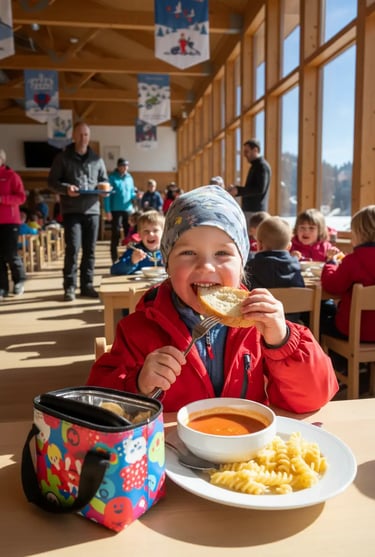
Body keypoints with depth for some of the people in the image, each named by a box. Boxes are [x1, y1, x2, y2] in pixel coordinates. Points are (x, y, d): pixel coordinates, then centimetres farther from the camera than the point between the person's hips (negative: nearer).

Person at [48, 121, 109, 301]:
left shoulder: (97, 159, 13)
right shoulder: (62, 158, 4)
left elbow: (104, 180, 19)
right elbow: (52, 181, 1)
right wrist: (66, 188, -18)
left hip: (92, 210, 3)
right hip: (71, 210, -3)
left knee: (90, 250, 5)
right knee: (72, 248, -9)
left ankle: (87, 285, 13)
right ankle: (70, 286, 1)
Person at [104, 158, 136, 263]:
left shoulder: (129, 177, 11)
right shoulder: (112, 177, -4)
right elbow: (107, 195, -7)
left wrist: (136, 195, -7)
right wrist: (107, 211, -13)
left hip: (128, 209, 5)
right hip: (116, 210, -5)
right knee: (115, 235, -2)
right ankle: (115, 259, 5)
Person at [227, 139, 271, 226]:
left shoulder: (262, 166, -10)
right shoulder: (255, 166, 19)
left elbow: (260, 189, -20)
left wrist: (238, 191, -19)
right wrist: (236, 189, 7)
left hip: (255, 211, -9)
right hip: (250, 209, 10)